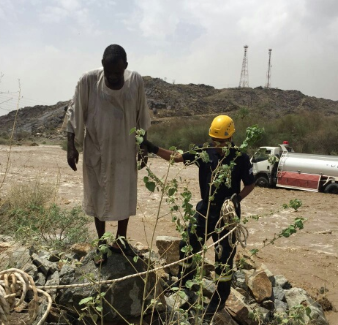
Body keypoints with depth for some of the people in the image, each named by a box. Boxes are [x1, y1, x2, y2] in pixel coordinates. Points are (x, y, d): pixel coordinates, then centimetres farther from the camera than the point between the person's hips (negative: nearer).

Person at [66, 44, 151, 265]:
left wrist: (144, 147, 3)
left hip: (125, 151, 1)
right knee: (98, 197, 11)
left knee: (125, 197, 12)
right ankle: (102, 244, 31)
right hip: (96, 151, -1)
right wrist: (71, 146, -8)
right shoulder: (88, 81, -15)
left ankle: (121, 240, 34)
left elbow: (141, 116, 1)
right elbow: (75, 114, -5)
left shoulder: (136, 81, -10)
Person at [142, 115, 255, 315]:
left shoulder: (240, 158, -13)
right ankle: (183, 284, 37)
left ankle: (220, 299, 24)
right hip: (205, 209, 4)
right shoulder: (204, 152, -5)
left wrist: (237, 198, -20)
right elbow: (177, 157, -5)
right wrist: (153, 148, -16)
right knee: (188, 244, 13)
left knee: (224, 256, 5)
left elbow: (251, 184, -3)